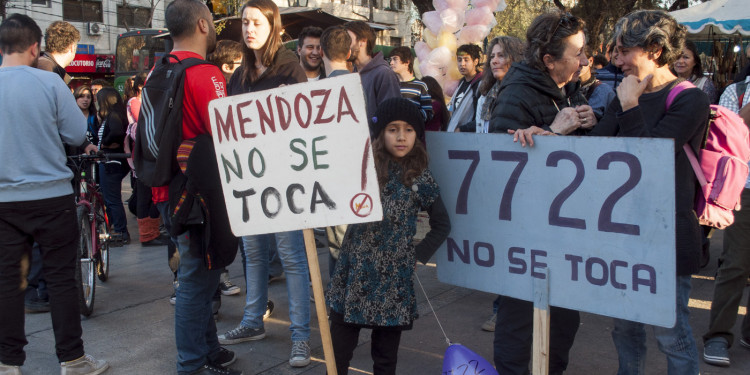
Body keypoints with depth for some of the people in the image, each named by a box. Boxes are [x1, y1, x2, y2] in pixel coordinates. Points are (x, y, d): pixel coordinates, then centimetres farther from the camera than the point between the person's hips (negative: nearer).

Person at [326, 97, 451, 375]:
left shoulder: (420, 179, -1)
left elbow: (442, 225, 8)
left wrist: (418, 256, 2)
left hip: (393, 278, -1)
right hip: (353, 270, 1)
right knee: (338, 351, 7)